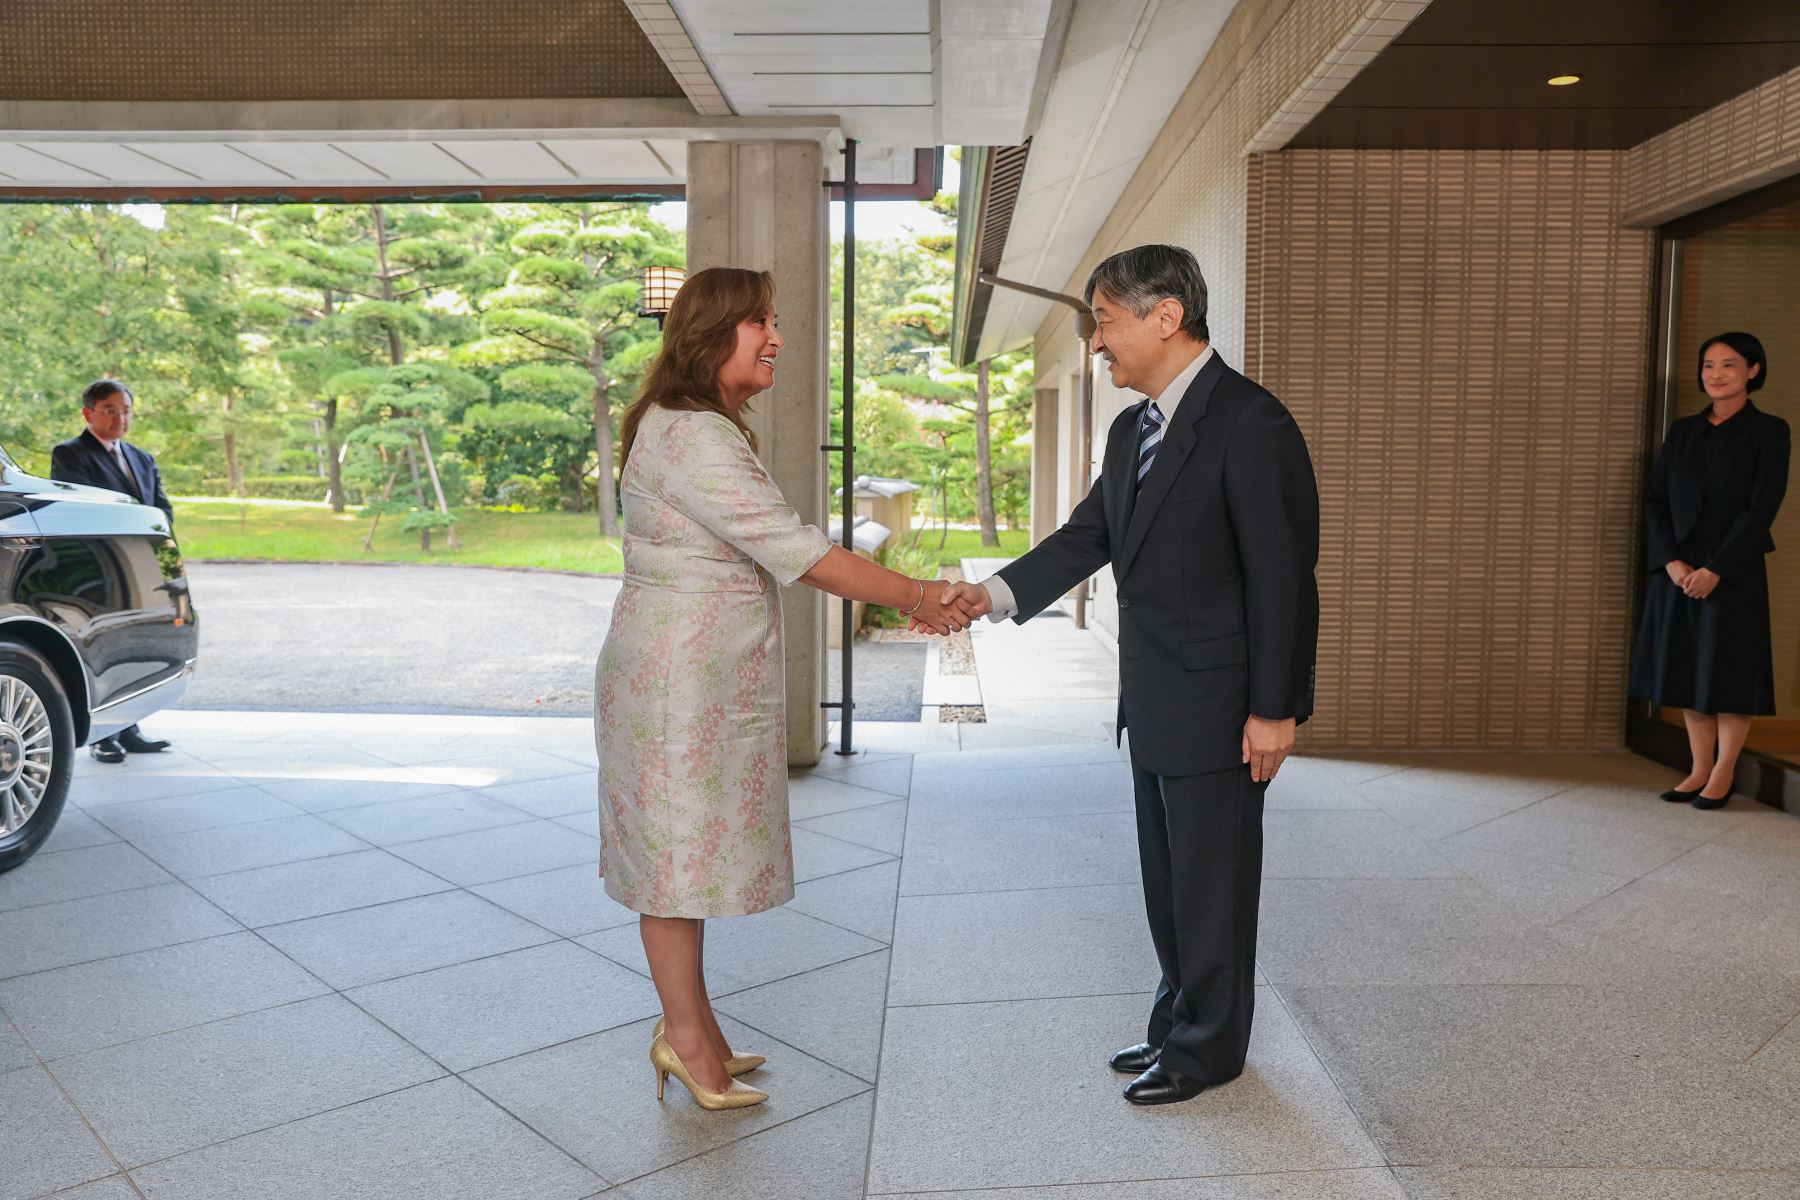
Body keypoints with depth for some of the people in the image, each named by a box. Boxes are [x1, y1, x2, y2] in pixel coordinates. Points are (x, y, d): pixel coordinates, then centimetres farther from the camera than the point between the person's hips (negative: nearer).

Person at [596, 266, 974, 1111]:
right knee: (679, 845, 2)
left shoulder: (706, 429, 15)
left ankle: (688, 1026, 27)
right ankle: (686, 1032, 18)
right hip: (678, 675, -10)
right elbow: (795, 549, -22)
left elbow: (778, 555, 13)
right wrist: (911, 596, -14)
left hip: (710, 679, 10)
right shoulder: (692, 435, -20)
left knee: (689, 844, 15)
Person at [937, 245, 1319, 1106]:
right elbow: (1088, 536, 10)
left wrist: (1273, 708, -18)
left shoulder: (1251, 424, -17)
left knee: (1212, 881, 6)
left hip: (1217, 704, -9)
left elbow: (1282, 574, -18)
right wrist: (999, 592, -5)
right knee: (1168, 878, 19)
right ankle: (1179, 1024, 36)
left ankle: (1208, 1048, 24)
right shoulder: (1132, 430, 11)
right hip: (1153, 702, 9)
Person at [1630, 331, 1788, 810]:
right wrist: (1671, 561, -9)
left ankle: (1723, 773, 15)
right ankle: (1699, 770, 18)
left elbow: (1762, 507, -10)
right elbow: (1654, 498, 5)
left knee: (1729, 671, 2)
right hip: (1677, 570, 4)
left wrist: (1715, 569, -17)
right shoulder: (1682, 431, 10)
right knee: (1686, 669, 7)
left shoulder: (1768, 431, -3)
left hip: (1734, 572, -4)